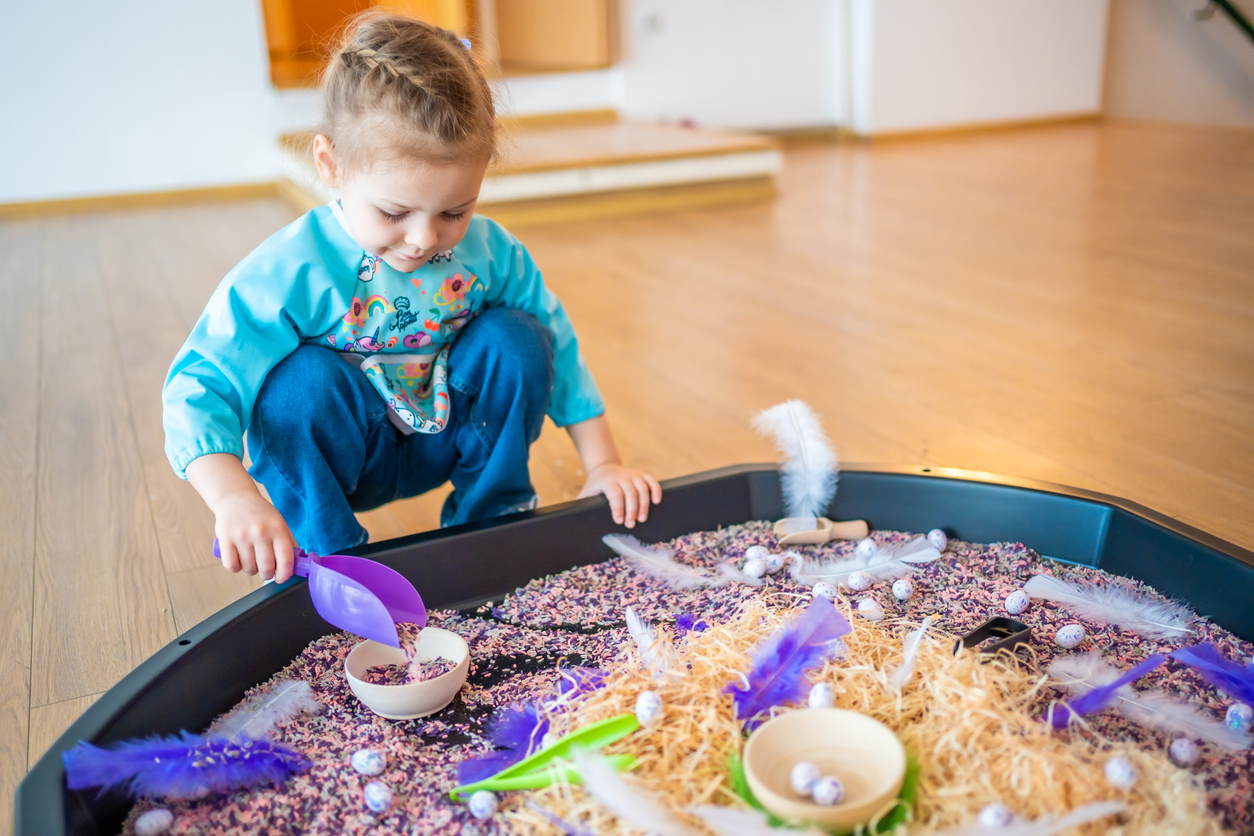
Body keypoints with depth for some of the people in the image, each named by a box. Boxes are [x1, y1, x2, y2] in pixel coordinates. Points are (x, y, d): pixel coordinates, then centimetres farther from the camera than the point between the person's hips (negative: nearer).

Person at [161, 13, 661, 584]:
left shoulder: (489, 252, -15)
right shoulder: (291, 272, -27)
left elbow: (558, 348, -4)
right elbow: (199, 388, -29)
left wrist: (601, 463, -7)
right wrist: (234, 496, -48)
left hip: (446, 437, 3)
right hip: (337, 451, -3)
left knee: (515, 340, -19)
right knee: (301, 380, -34)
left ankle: (492, 517, 0)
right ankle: (326, 553, -11)